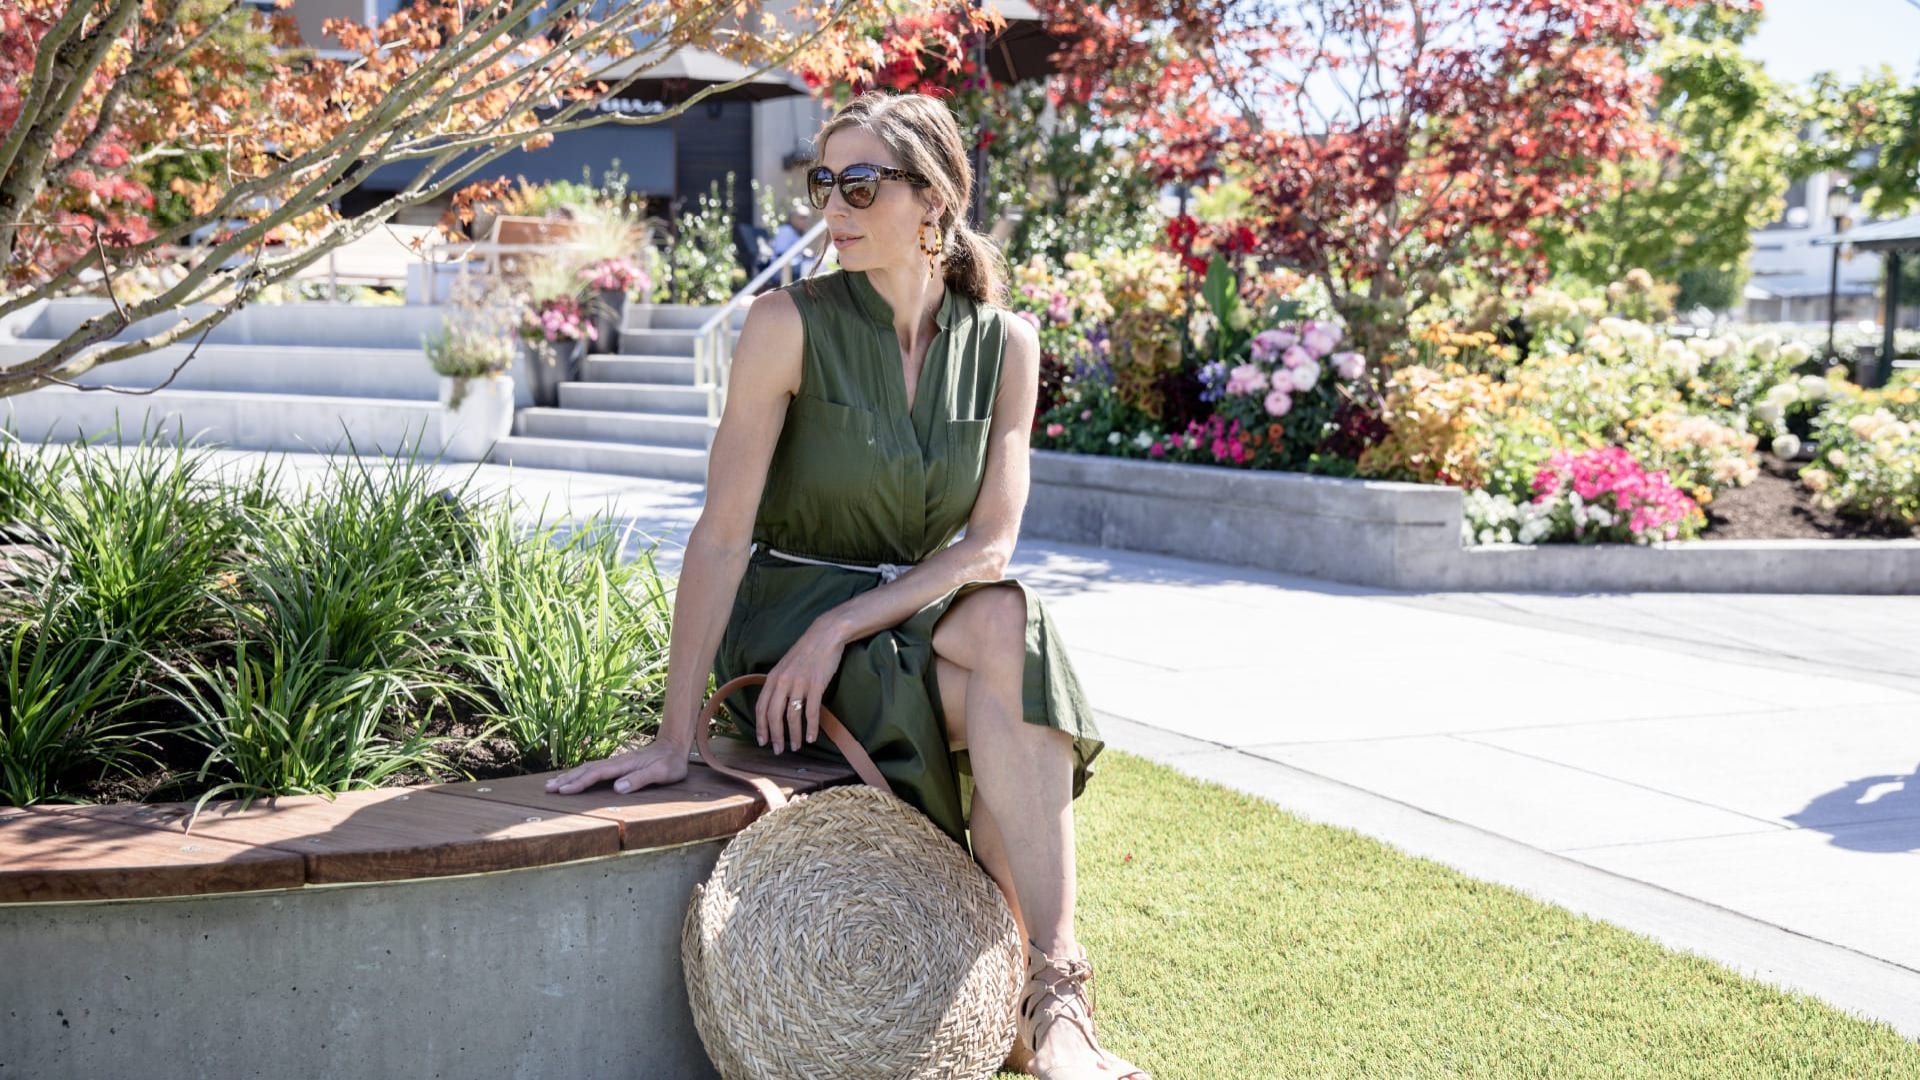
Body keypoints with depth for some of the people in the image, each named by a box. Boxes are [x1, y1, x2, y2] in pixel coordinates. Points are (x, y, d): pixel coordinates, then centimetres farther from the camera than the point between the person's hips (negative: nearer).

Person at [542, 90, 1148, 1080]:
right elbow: (723, 532, -16)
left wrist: (842, 625, -22)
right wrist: (674, 735, -21)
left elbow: (990, 545, -8)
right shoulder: (792, 324, -12)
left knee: (1008, 627, -32)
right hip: (782, 617, -3)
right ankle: (1052, 984, -20)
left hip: (916, 612, 3)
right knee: (1007, 650, -30)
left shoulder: (1002, 343, -2)